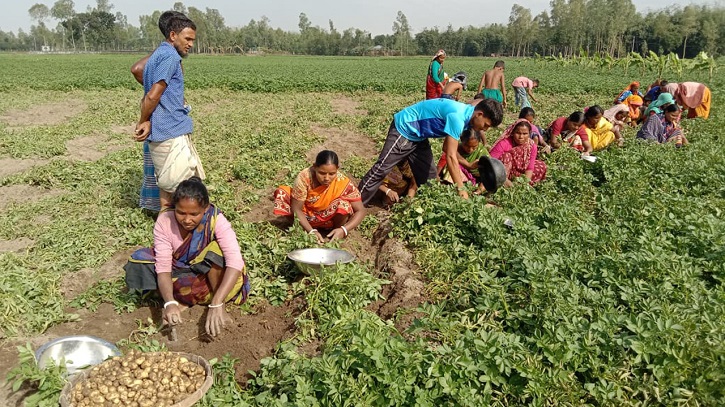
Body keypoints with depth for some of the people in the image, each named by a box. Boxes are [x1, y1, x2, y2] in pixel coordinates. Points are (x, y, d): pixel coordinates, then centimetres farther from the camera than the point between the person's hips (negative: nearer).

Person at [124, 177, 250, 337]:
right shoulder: (164, 221, -20)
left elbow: (235, 262, -39)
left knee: (216, 248, -33)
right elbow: (164, 265, -26)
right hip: (180, 272, 3)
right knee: (139, 261, -20)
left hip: (210, 275, -2)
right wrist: (170, 303, -43)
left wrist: (217, 304, -49)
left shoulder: (216, 220, -27)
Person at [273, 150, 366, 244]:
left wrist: (344, 230, -38)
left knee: (344, 204, -32)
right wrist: (311, 231, -33)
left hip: (327, 219, 0)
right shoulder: (304, 177, -28)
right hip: (306, 214, 0)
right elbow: (297, 209, -20)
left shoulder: (343, 183, -27)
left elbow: (360, 211, -22)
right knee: (281, 193, -23)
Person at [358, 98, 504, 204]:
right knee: (380, 170, -8)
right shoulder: (458, 117, -29)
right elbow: (451, 156, -31)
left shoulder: (464, 113, 0)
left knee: (428, 175, 7)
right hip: (404, 129, -10)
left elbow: (447, 148, 13)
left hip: (418, 136, 10)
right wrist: (461, 189, -28)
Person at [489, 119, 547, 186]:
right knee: (507, 155, -29)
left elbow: (530, 167, -11)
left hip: (518, 171, 5)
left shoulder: (532, 146, -12)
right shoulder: (504, 143, -25)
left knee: (542, 166, -4)